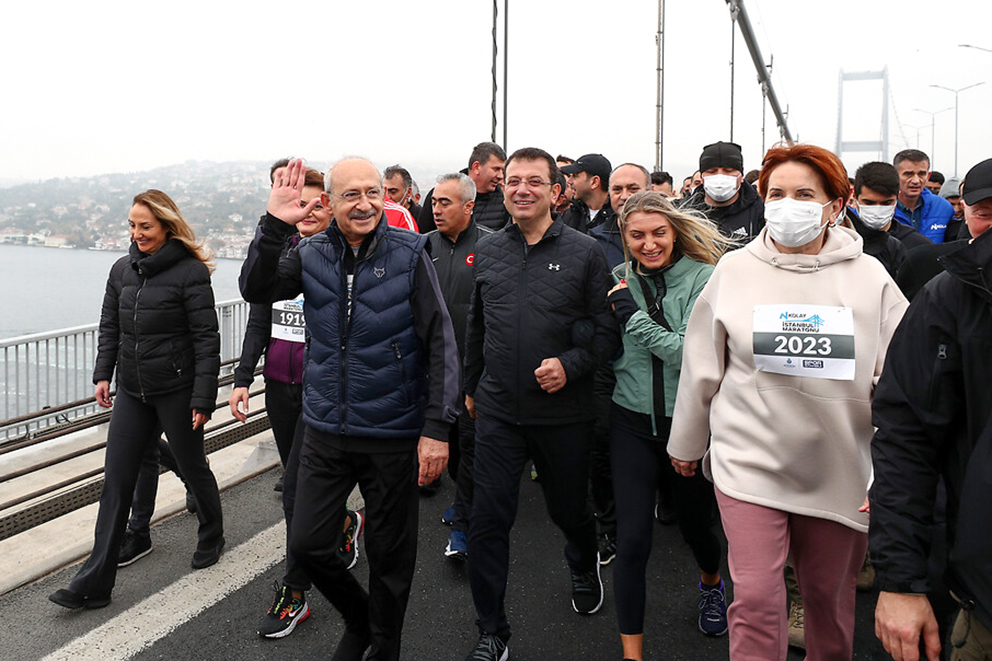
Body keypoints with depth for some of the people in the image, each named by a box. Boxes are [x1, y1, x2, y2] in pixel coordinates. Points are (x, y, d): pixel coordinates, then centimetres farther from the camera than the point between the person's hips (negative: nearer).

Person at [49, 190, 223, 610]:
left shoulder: (190, 272, -12)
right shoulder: (122, 269, 8)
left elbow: (206, 339, -14)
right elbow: (109, 327, 17)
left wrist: (203, 397, -16)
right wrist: (103, 374, 9)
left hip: (177, 392, -6)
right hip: (132, 391, 6)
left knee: (193, 468, 12)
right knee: (116, 480, 4)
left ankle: (211, 538, 40)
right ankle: (94, 583, 8)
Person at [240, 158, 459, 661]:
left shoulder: (408, 253, -8)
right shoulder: (313, 254, 2)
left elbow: (441, 344, -10)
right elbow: (255, 290, -8)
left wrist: (437, 427, -16)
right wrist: (274, 226, -21)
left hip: (393, 435, -3)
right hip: (325, 431, 4)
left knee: (390, 556, 10)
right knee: (306, 545, 8)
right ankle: (358, 618, 38)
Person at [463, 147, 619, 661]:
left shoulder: (584, 252, -4)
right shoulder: (486, 251, 5)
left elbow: (608, 331, -2)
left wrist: (570, 364, -18)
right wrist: (470, 386, 20)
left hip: (564, 411, -2)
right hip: (498, 410, 2)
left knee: (569, 508, 17)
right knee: (488, 522, 1)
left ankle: (584, 569, 52)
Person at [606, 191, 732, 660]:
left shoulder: (702, 278, -11)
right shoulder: (620, 281, 1)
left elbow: (694, 356, -22)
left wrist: (635, 316, -23)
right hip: (633, 423, 2)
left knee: (694, 523, 19)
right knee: (631, 539, -3)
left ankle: (711, 583, 55)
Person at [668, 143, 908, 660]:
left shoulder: (869, 276, -3)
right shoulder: (734, 269, -2)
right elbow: (701, 366, 6)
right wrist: (685, 443, 13)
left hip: (839, 471, 1)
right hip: (749, 461, -1)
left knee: (831, 599, 16)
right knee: (756, 599, -7)